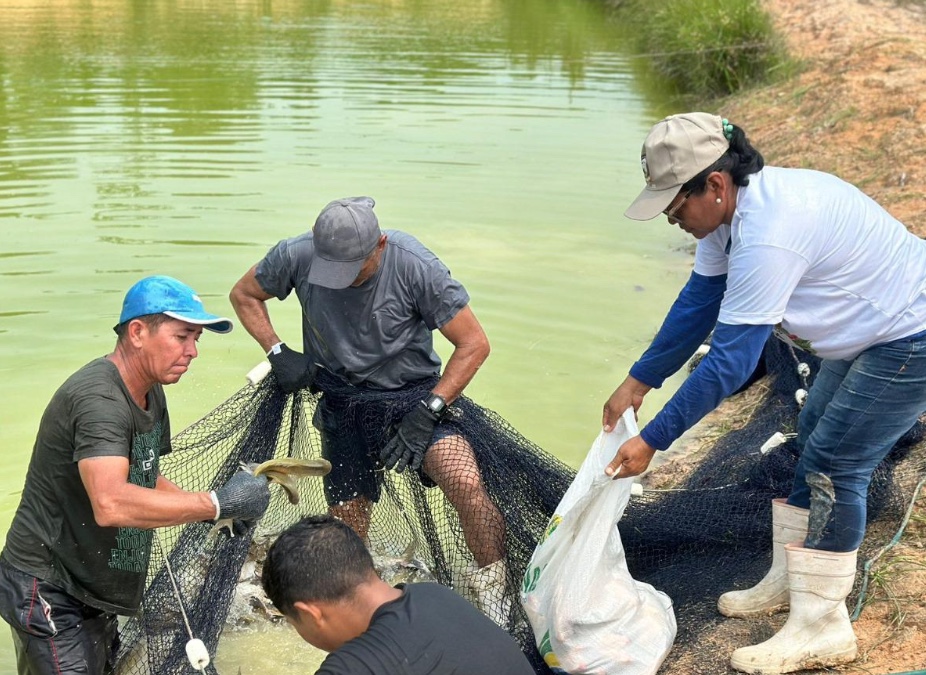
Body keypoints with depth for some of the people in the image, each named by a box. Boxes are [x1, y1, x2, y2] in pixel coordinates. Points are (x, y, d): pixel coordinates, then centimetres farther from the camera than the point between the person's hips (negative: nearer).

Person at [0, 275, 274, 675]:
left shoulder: (151, 392, 5)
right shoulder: (100, 398, -27)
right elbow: (111, 504, -42)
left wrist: (208, 513, -4)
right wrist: (217, 504, -36)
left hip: (92, 589, 10)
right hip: (48, 592, -10)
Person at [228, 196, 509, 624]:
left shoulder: (414, 265, -22)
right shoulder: (297, 256, -14)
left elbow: (474, 343, -15)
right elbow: (244, 294, 7)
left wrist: (427, 413, -20)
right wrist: (277, 353, -7)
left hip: (413, 393, -3)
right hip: (342, 403, 3)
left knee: (466, 484, -28)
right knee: (347, 529, 7)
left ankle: (494, 594, -6)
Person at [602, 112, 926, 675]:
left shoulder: (767, 235, -35)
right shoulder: (731, 207, -5)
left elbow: (729, 361, -32)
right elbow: (698, 303, 4)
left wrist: (652, 441, -25)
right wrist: (637, 383, 4)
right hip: (871, 330, 10)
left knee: (835, 464, -9)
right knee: (812, 444, 15)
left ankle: (822, 628, 2)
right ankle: (790, 582, 28)